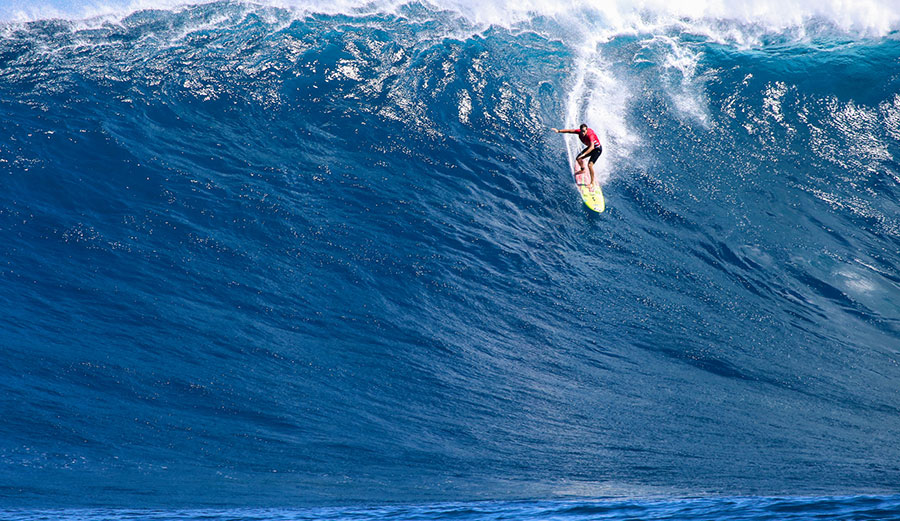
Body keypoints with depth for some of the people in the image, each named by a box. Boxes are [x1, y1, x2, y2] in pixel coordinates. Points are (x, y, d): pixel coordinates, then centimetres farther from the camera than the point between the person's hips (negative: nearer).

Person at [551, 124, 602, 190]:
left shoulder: (590, 135, -38)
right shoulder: (579, 131, -18)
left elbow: (592, 147, -50)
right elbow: (569, 130, -18)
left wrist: (584, 154, -61)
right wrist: (559, 131, -30)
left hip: (597, 149, -8)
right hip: (590, 147, 8)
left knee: (590, 164, -24)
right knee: (578, 159, 16)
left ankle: (592, 183, -14)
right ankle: (582, 170, 48)